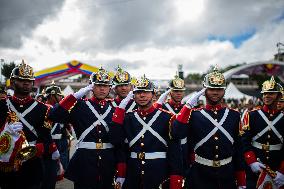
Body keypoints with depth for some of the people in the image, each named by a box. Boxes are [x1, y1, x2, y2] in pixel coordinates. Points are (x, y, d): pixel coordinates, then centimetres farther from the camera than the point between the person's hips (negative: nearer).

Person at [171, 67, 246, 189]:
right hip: (200, 176, -2)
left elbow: (238, 149, 4)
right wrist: (188, 105, -22)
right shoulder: (194, 115, -6)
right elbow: (176, 134, -23)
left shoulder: (234, 115, 1)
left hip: (227, 176, 2)